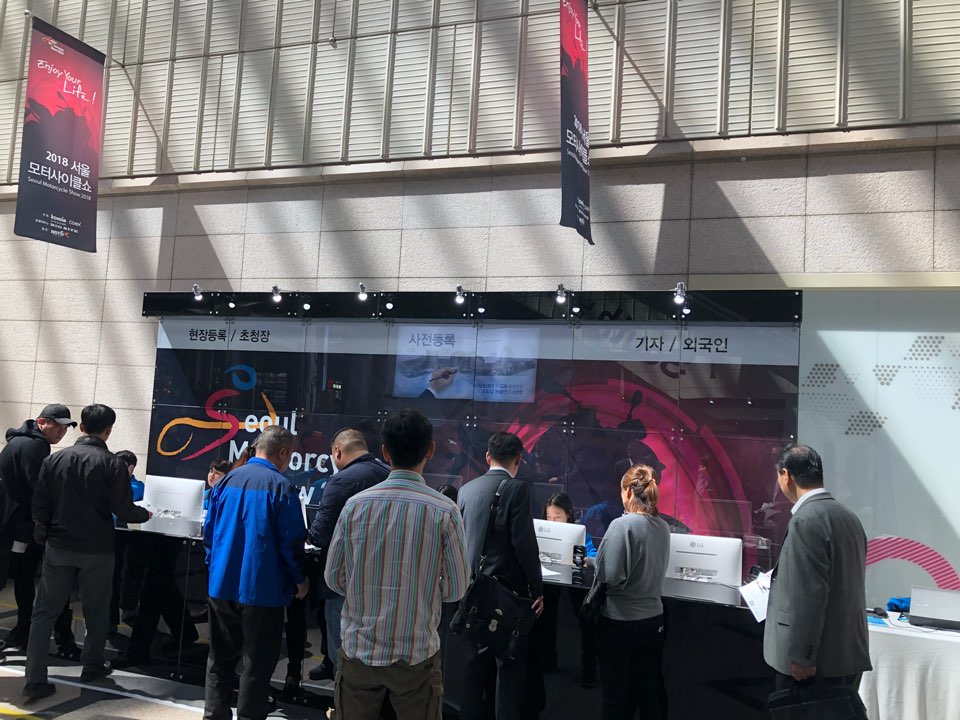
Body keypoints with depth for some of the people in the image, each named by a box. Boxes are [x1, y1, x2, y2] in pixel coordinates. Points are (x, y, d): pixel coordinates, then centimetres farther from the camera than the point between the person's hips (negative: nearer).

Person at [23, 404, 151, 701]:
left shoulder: (55, 459, -2)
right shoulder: (113, 464, -13)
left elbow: (39, 504, 0)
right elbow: (123, 511, -13)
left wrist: (44, 535, 15)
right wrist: (145, 514, 7)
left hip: (58, 548, 2)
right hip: (97, 551, -2)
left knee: (44, 612, 9)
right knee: (96, 611, 15)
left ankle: (35, 680, 4)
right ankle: (92, 666, 28)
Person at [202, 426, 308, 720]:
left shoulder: (227, 480, 4)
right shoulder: (281, 487, -14)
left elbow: (209, 530, 10)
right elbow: (291, 541, -14)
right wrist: (299, 579, 1)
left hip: (222, 584, 6)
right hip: (262, 588, -6)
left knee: (221, 657, 18)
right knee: (258, 661, 7)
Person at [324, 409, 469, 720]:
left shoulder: (355, 505, -7)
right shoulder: (444, 512, -12)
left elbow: (334, 578, 1)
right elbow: (456, 589, -5)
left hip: (358, 649, 2)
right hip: (416, 654, -2)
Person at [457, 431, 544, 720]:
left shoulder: (466, 489, 5)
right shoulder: (516, 489, -13)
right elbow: (525, 544, -16)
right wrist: (537, 589, -8)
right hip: (507, 589, -6)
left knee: (477, 659, 16)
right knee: (510, 663, 3)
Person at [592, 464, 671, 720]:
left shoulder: (622, 525, -20)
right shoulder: (663, 527, 1)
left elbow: (611, 577, -23)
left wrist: (596, 567, -2)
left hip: (619, 622, -6)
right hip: (653, 620, 6)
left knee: (616, 696, 10)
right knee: (651, 694, 16)